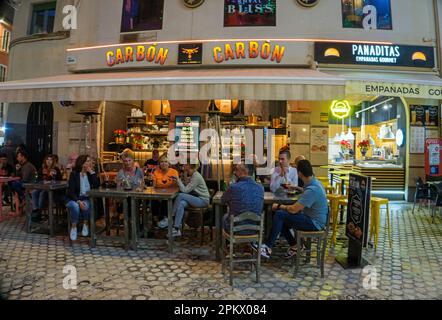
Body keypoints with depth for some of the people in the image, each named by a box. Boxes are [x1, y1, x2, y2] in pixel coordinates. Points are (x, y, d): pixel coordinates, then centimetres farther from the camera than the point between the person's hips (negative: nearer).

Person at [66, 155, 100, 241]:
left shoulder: (90, 173, 4)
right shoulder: (74, 174, -6)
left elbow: (97, 185, -12)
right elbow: (71, 191, -12)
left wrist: (92, 172, -13)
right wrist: (78, 201, -28)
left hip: (86, 199, 2)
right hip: (74, 199, -2)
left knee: (86, 205, -31)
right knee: (75, 206, -34)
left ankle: (85, 224, -8)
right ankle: (74, 227, -14)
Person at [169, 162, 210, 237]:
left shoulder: (196, 176, -18)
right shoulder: (191, 175, 12)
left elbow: (185, 190, -20)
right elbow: (186, 188, 8)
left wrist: (178, 180, -10)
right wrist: (178, 180, -1)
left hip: (203, 200, -9)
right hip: (197, 199, 9)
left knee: (180, 195, -23)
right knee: (181, 204, -19)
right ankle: (177, 229, -21)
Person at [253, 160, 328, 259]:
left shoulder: (312, 189, -28)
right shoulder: (314, 182, 3)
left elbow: (293, 209, -25)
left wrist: (279, 206, -9)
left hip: (314, 223, -10)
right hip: (312, 218, 10)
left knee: (279, 215, -17)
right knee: (281, 220, 4)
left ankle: (268, 247, -8)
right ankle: (294, 246, 10)